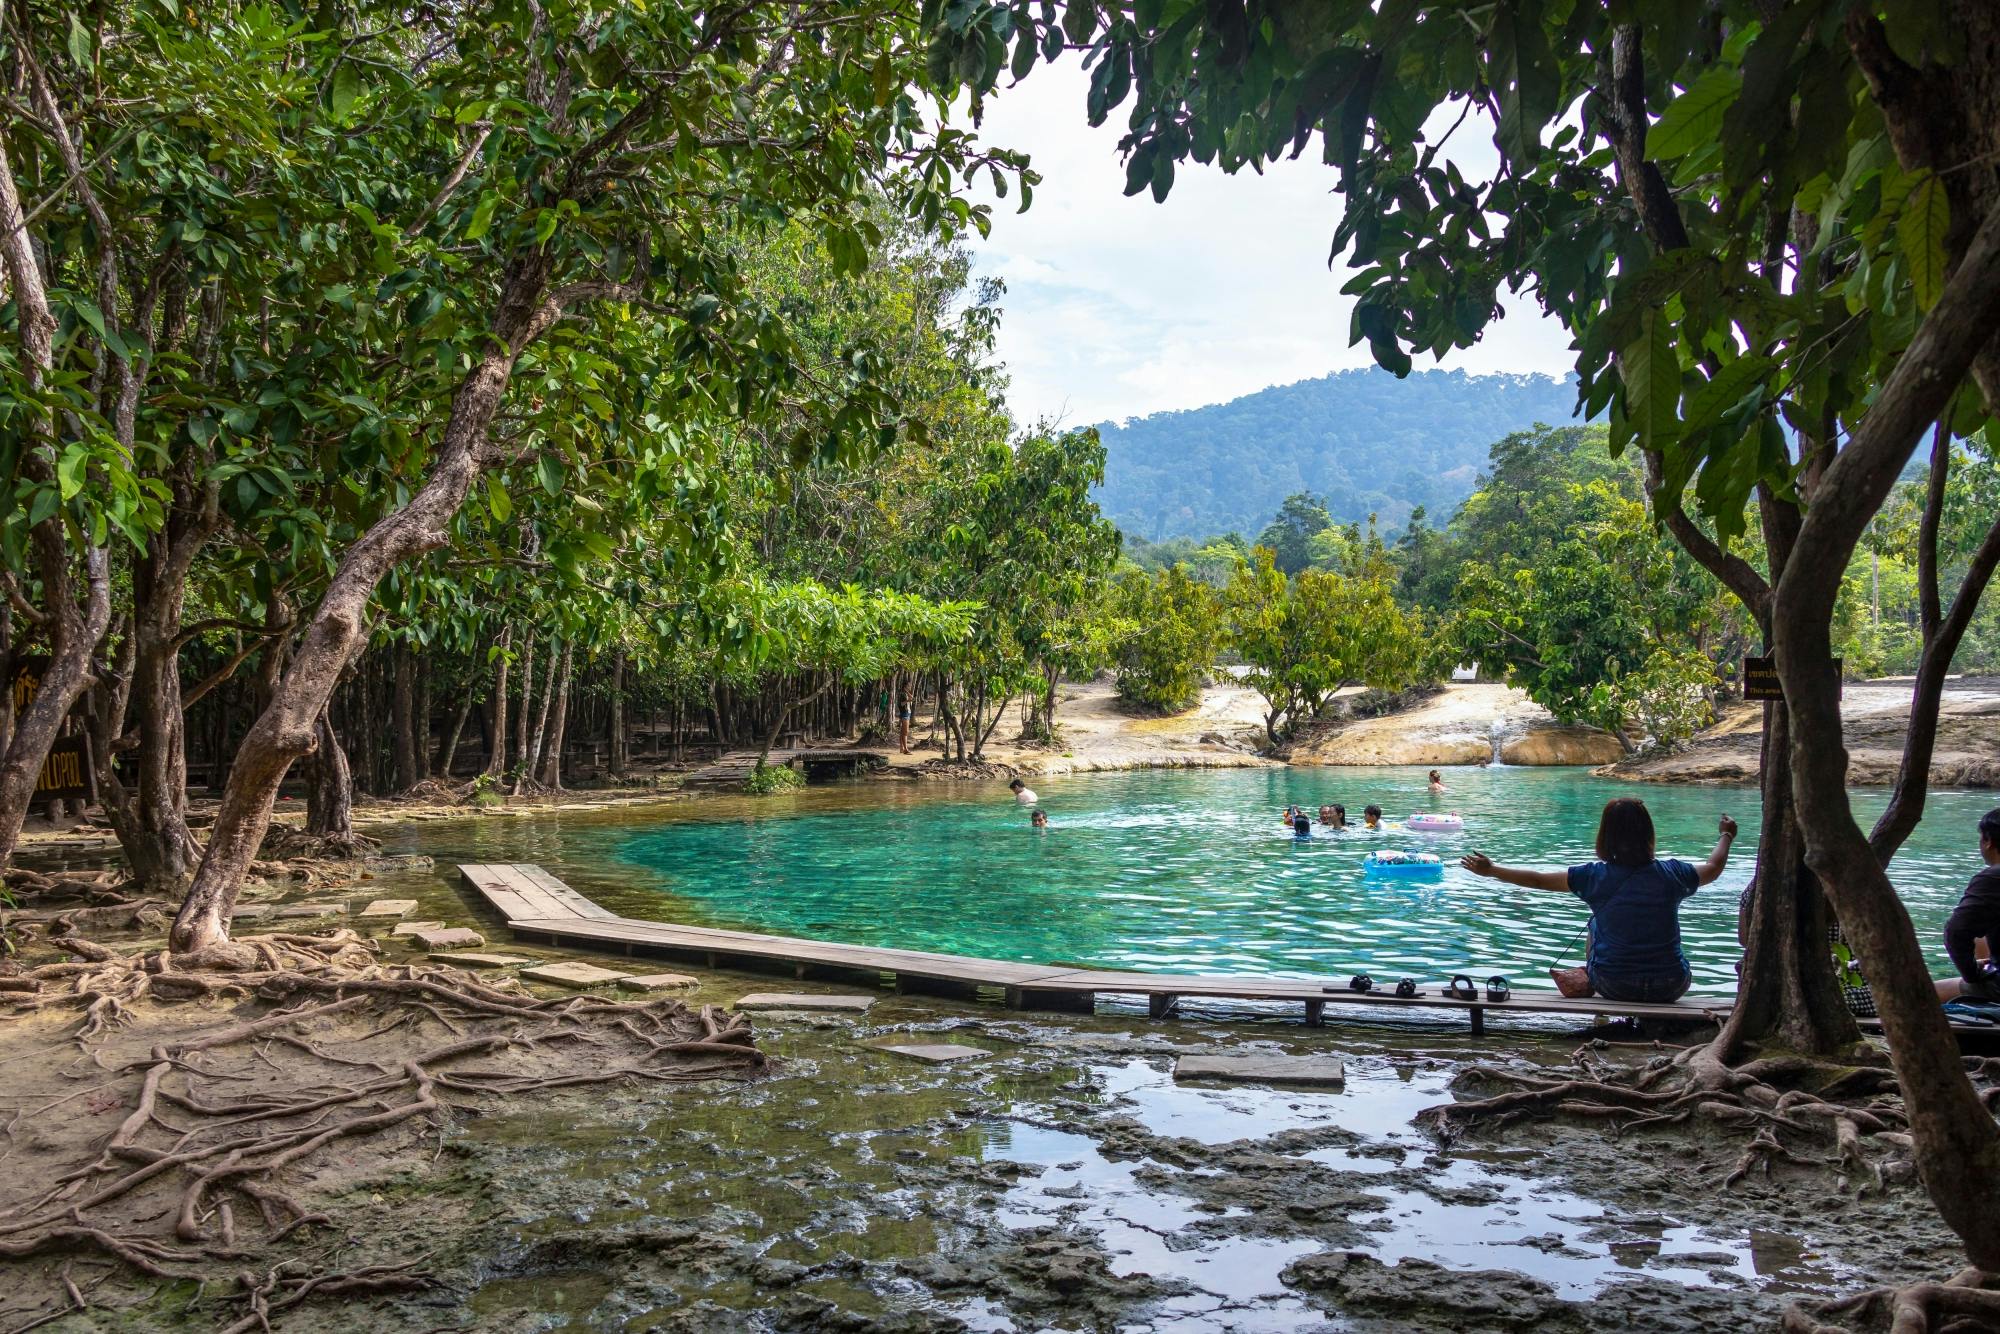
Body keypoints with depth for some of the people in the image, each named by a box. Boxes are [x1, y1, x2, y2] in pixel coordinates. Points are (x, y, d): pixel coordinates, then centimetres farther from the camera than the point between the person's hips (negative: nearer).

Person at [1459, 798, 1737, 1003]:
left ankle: (1587, 982, 35)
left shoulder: (1595, 876, -12)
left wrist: (1491, 870, 13)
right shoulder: (1672, 873, -8)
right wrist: (1726, 837, 34)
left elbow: (1537, 879, -1)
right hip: (1670, 988, 1)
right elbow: (1713, 867, 14)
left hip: (1614, 985, -1)